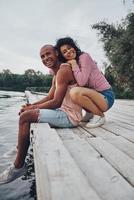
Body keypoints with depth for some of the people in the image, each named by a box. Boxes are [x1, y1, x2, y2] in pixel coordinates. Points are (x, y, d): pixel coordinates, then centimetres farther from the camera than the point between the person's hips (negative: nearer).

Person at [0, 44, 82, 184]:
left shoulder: (63, 71, -15)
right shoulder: (56, 75, 17)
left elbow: (56, 102, -21)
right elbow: (49, 97, 17)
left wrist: (32, 108, -10)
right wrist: (31, 106, 2)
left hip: (70, 116, -10)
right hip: (65, 113, 10)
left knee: (25, 117, -17)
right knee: (27, 112, 16)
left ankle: (18, 166, -4)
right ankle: (20, 151, 20)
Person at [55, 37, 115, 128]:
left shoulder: (84, 56, -11)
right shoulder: (70, 66, 13)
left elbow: (81, 82, -21)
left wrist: (73, 63, -12)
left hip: (105, 96, -8)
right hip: (94, 95, 8)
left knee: (75, 92, -30)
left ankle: (100, 115, -9)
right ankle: (90, 113, 11)